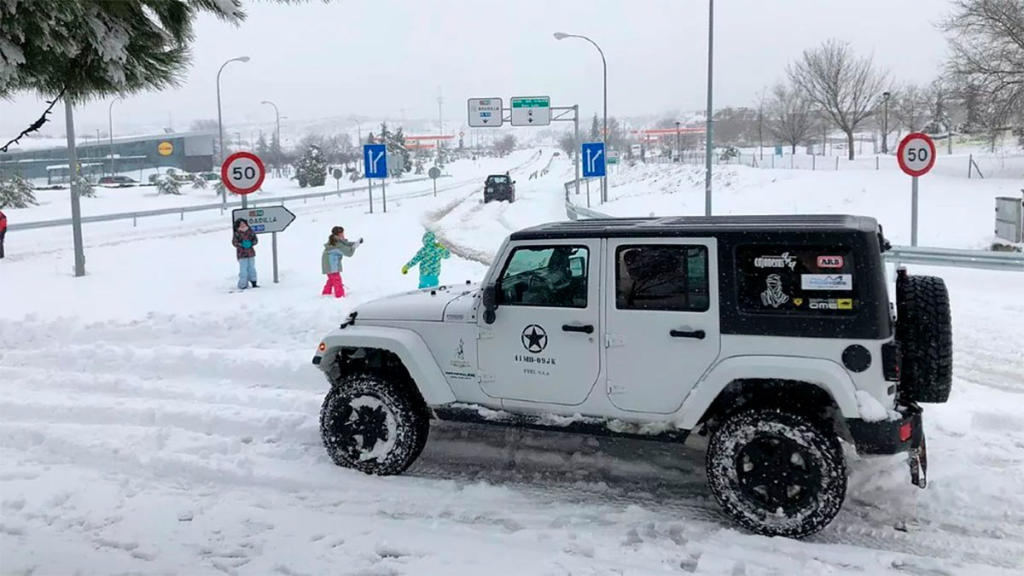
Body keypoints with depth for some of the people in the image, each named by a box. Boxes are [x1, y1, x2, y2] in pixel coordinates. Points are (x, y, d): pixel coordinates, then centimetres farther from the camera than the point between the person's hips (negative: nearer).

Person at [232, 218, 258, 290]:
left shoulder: (250, 232, 3)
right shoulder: (236, 234, -7)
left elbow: (255, 240, 6)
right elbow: (234, 242, -10)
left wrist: (251, 243, -14)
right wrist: (242, 245, -24)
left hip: (251, 253, 4)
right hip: (242, 254, -4)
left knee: (252, 268, 11)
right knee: (243, 270, -6)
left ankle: (254, 283, 21)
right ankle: (243, 285, 1)